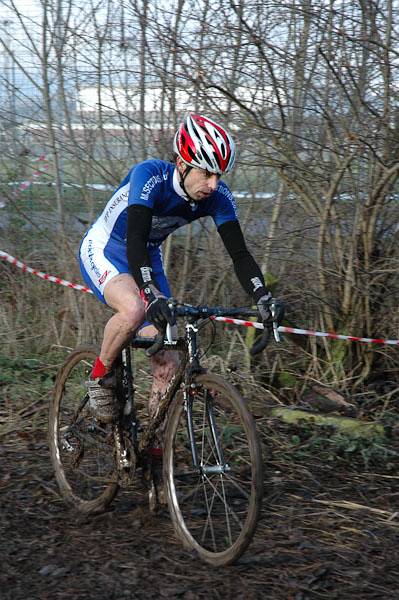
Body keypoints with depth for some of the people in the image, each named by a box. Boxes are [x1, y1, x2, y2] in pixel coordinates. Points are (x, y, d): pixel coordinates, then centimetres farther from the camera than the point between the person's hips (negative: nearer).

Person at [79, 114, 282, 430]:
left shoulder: (218, 196, -18)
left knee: (168, 363, -7)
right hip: (103, 251, -5)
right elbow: (135, 241, -42)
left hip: (148, 260, 5)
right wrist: (152, 296, -55)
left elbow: (239, 253, -19)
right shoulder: (150, 176, -32)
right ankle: (101, 376, -10)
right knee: (134, 309, -38)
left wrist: (263, 298, -34)